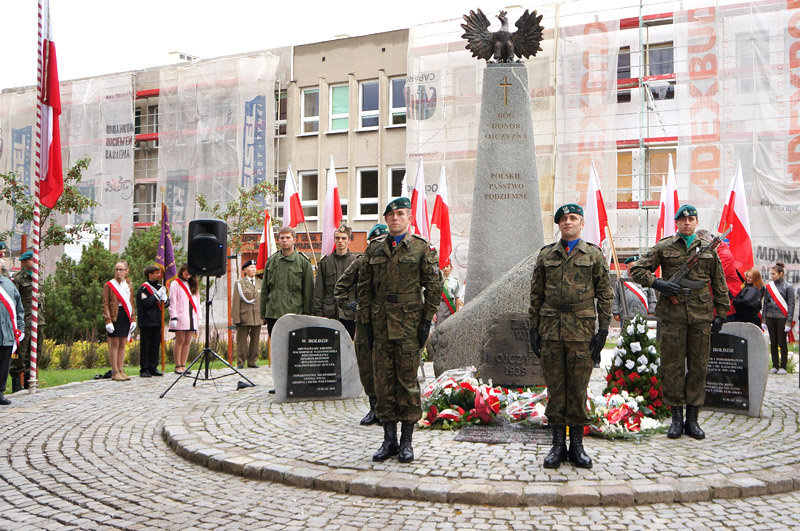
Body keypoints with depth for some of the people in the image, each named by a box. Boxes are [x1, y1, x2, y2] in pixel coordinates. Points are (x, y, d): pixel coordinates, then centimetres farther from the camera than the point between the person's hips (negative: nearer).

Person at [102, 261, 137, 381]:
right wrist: (108, 320, -14)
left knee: (122, 344, 8)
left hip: (126, 317, 5)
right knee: (114, 344, -4)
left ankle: (120, 370, 13)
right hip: (115, 316, -5)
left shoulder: (129, 285, 14)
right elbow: (105, 304, -5)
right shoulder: (108, 285, -1)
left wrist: (133, 319, 9)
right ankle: (114, 372, -1)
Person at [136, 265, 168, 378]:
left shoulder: (160, 287, 15)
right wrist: (158, 294, -16)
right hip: (146, 321, -6)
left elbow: (167, 303, 17)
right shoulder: (143, 288, -7)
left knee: (156, 345, 8)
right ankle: (144, 369, 3)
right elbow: (146, 303, -18)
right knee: (145, 346, -2)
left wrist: (164, 299, -6)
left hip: (157, 322, 7)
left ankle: (153, 368, 15)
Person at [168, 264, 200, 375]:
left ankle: (183, 366, 7)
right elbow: (172, 302, -4)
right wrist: (173, 317, -12)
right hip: (180, 317, -5)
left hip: (192, 317, 5)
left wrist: (198, 317, 13)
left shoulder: (194, 284, 18)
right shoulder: (175, 284, 2)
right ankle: (178, 366, 0)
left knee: (187, 342, 3)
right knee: (180, 341, -5)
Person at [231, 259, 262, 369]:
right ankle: (240, 363, 8)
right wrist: (236, 318, -9)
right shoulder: (239, 283, 2)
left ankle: (252, 362, 16)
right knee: (241, 341, 0)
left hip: (257, 317, 4)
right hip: (244, 317, -3)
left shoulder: (260, 283, 14)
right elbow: (235, 302, -2)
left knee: (255, 341, 7)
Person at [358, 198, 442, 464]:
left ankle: (407, 441, 11)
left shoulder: (422, 248, 0)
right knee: (383, 381, 6)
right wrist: (366, 321, 7)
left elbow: (434, 286, -1)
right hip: (381, 324, 4)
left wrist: (427, 320, -7)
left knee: (407, 381, 1)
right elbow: (364, 287, 13)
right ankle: (389, 440, 17)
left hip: (409, 322, -4)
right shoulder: (374, 249, 11)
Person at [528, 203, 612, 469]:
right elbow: (536, 294, 11)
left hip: (581, 330, -2)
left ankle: (577, 445, 13)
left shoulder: (594, 254, 6)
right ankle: (558, 444, 13)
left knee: (578, 387, 2)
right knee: (555, 387, 4)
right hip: (550, 329, 2)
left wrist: (603, 331, -3)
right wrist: (534, 328, 5)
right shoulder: (546, 254, 11)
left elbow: (605, 294, 4)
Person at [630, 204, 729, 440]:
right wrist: (658, 283, -12)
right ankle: (676, 418, 11)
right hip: (672, 316, -2)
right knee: (672, 366, 1)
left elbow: (720, 284, 15)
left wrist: (721, 313, 10)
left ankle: (692, 419, 14)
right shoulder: (663, 247, 5)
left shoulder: (708, 248, 11)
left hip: (701, 316, 2)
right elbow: (637, 270, 4)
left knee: (698, 366, 5)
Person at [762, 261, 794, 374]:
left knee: (782, 343, -2)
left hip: (782, 317, -4)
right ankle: (775, 366, 13)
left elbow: (791, 304, -3)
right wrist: (763, 319, 9)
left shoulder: (788, 287, -3)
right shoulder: (769, 286, 8)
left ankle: (783, 367, 6)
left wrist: (789, 321, -10)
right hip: (770, 317, 4)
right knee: (773, 342, 7)